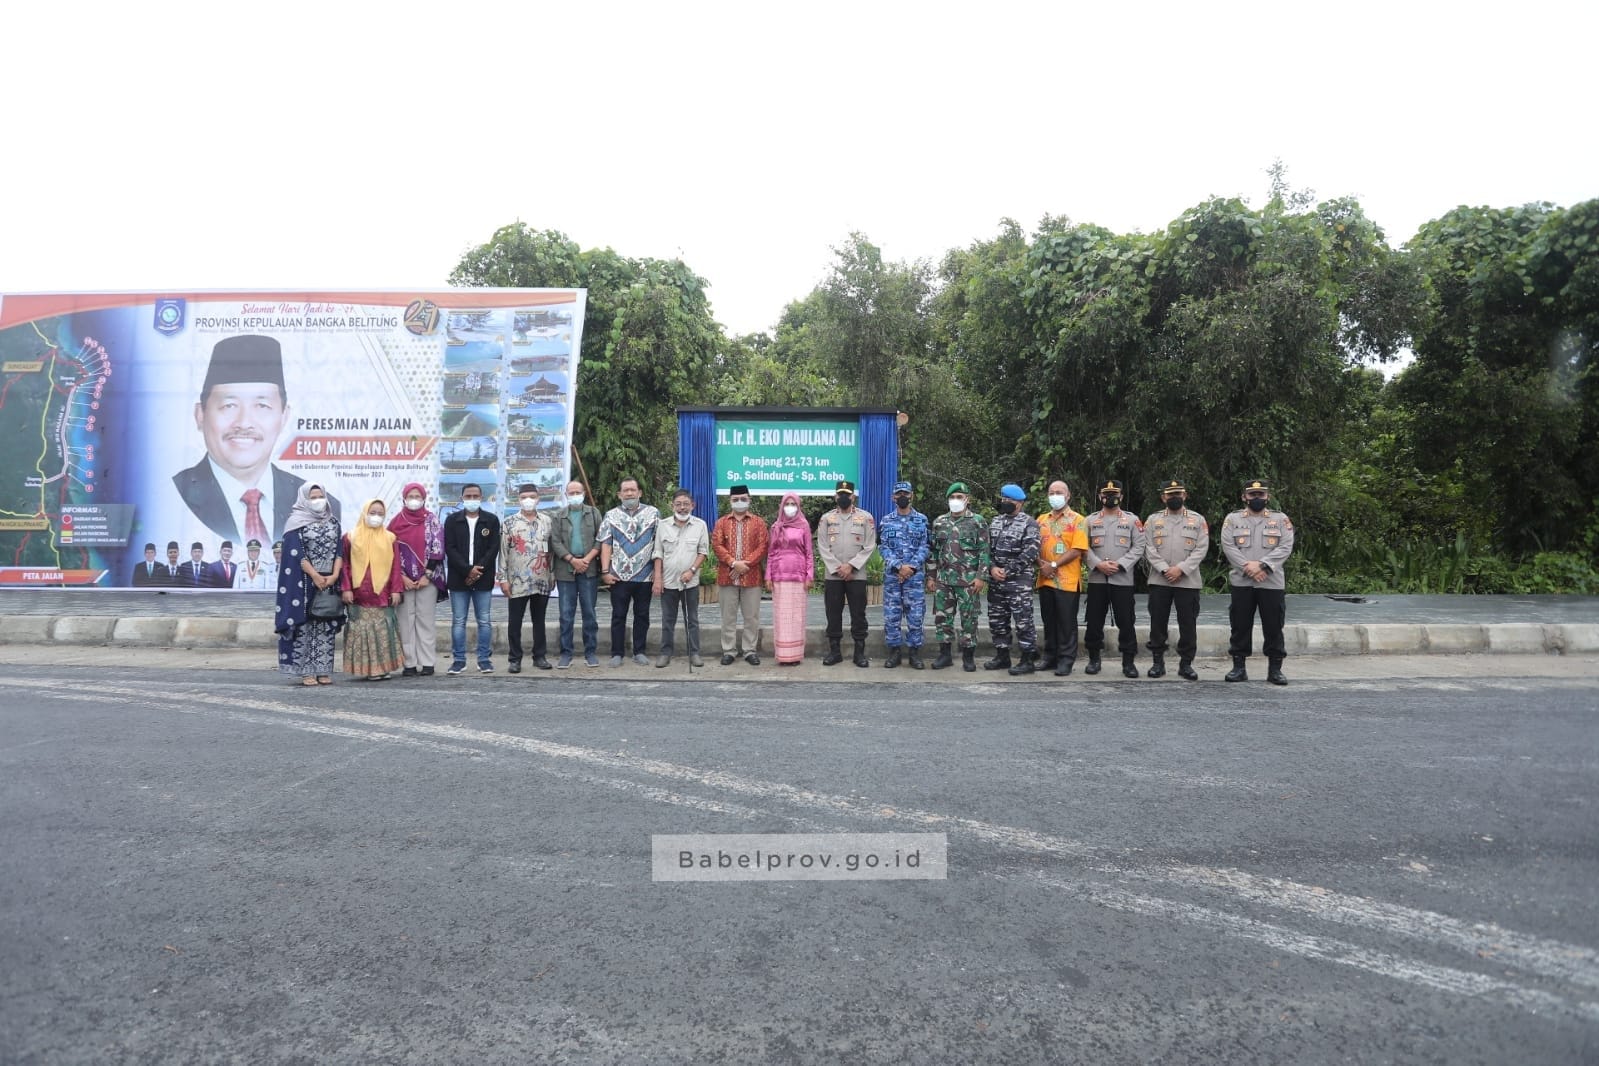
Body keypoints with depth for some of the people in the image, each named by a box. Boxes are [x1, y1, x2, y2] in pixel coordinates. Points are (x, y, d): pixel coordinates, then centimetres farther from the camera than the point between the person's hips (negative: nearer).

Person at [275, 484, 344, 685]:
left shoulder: (333, 521, 11)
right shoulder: (296, 521, -2)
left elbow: (339, 550, 6)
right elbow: (297, 553, -9)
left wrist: (334, 575, -8)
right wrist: (315, 576, -15)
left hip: (329, 580, 4)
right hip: (304, 582, -4)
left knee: (326, 627, 4)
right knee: (304, 625, -2)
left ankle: (324, 670, 8)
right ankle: (306, 671, 3)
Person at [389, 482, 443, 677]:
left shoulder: (431, 520, 3)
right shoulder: (396, 521, 6)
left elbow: (437, 549, -3)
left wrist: (427, 576, -9)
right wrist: (402, 577, -6)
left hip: (427, 579, -1)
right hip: (403, 580, 2)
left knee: (426, 620, 1)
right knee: (406, 621, 2)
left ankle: (427, 663, 3)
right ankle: (409, 663, 6)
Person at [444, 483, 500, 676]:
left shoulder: (491, 520, 5)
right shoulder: (452, 520, 5)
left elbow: (494, 548, -1)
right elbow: (449, 549, -2)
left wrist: (478, 570, -12)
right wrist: (468, 570, -13)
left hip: (483, 579, 0)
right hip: (458, 579, 0)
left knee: (484, 621, 4)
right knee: (458, 622, 3)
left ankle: (484, 659, 11)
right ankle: (458, 660, 10)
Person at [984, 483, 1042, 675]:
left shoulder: (1029, 523, -5)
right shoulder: (995, 521, 14)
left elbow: (1030, 553, -14)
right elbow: (987, 547, 11)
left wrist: (1008, 571, -15)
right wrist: (992, 568, -7)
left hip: (1020, 581, -6)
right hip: (996, 581, 7)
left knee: (1023, 621, -5)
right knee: (997, 620, 11)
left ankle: (1028, 660, 3)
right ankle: (1002, 656, 22)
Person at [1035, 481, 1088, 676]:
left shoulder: (1077, 520, -3)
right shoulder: (1042, 519, 13)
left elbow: (1077, 551, -11)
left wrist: (1054, 565, -16)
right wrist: (1041, 564, -8)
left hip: (1067, 580, -5)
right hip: (1045, 579, 5)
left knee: (1066, 623, 0)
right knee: (1048, 621, 11)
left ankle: (1066, 661, 6)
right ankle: (1050, 658, 21)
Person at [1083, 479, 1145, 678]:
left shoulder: (1132, 520, 6)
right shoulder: (1090, 520, 9)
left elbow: (1139, 547, 0)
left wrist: (1120, 564, -13)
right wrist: (1098, 564, -12)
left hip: (1123, 579, -1)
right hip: (1096, 579, 1)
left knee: (1126, 622, 0)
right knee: (1094, 621, 4)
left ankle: (1128, 661, 8)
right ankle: (1094, 659, 16)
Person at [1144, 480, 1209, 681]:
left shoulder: (1198, 519, 5)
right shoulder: (1153, 519, 7)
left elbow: (1201, 549, -3)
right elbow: (1149, 548, -1)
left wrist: (1181, 569, -14)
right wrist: (1165, 569, -13)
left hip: (1188, 581, -1)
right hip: (1158, 581, 1)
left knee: (1188, 624, 2)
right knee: (1158, 623, 4)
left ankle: (1186, 663, 12)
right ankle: (1158, 662, 14)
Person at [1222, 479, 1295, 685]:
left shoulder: (1281, 519, 6)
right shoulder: (1233, 519, 6)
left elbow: (1286, 547, -5)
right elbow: (1228, 546, -5)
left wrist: (1262, 564, -17)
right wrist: (1248, 567, -16)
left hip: (1272, 582, 0)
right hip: (1241, 582, 0)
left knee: (1273, 627, 4)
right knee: (1240, 626, 5)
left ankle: (1275, 669, 13)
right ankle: (1238, 668, 12)